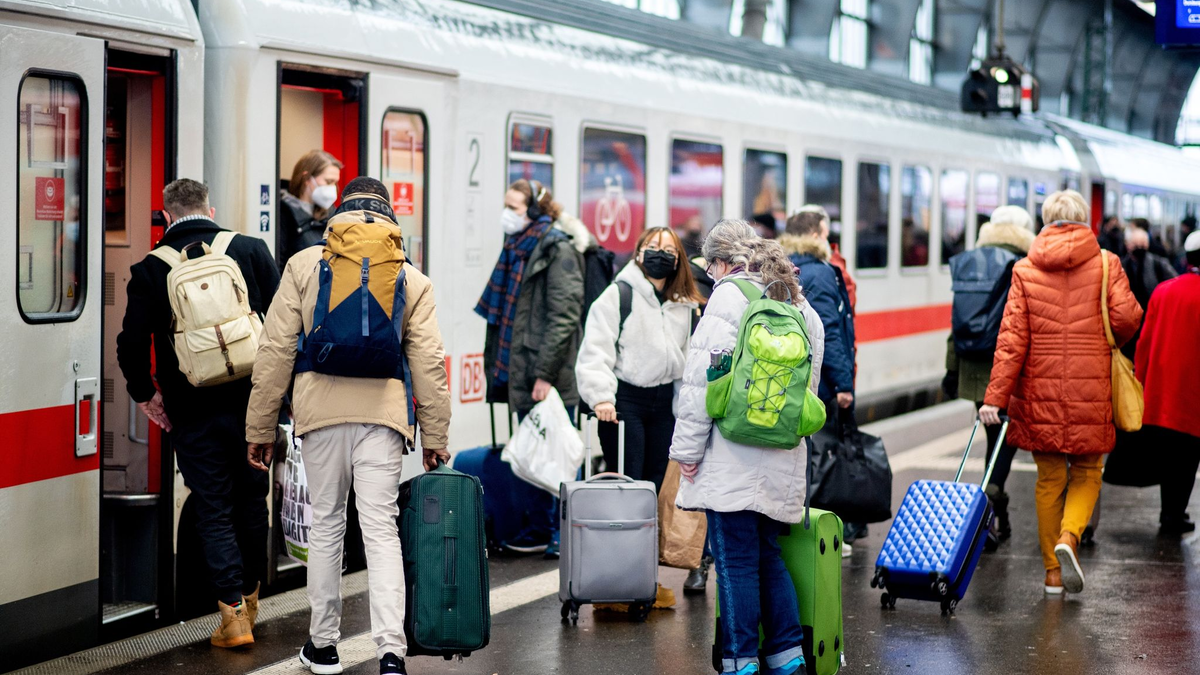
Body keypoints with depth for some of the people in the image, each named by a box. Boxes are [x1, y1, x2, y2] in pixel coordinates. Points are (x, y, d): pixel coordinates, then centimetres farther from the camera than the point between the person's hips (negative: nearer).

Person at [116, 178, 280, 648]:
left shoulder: (151, 269, -4)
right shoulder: (250, 250, 0)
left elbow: (132, 343, -7)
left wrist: (144, 394, 8)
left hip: (193, 412, -2)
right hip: (252, 403, 2)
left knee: (213, 512, 5)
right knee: (251, 501, 17)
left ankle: (233, 613, -1)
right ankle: (249, 599, 30)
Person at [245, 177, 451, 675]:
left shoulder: (304, 266, 6)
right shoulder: (412, 279, 8)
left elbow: (275, 352, 2)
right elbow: (429, 364, 6)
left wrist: (260, 428, 7)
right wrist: (435, 436, 12)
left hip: (321, 411, 0)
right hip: (383, 412, 0)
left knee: (325, 525, 12)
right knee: (381, 528, -1)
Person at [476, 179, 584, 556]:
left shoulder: (557, 251, -10)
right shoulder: (516, 249, 16)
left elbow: (563, 317, -17)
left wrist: (545, 373, -20)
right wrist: (498, 365, 15)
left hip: (550, 380, -8)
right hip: (521, 374, 8)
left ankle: (564, 533, 5)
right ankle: (539, 530, 18)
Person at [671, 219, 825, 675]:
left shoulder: (729, 296, -7)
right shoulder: (799, 304, 16)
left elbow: (703, 380, -12)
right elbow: (808, 382, 20)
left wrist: (687, 449, -8)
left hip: (733, 458, -7)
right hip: (783, 462, 7)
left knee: (736, 561, -2)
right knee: (767, 556, 15)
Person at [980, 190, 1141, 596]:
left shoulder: (1026, 270, 2)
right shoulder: (1105, 263, 0)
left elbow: (1012, 337, -5)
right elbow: (1127, 318, -9)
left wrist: (996, 396, -7)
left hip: (1040, 389, 1)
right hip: (1091, 390, -1)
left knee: (1049, 478, 11)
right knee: (1086, 472, 13)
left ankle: (1052, 572, 14)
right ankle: (1069, 537, -13)